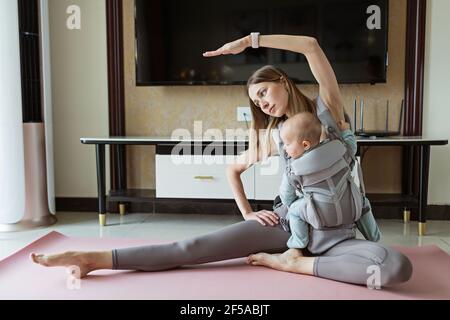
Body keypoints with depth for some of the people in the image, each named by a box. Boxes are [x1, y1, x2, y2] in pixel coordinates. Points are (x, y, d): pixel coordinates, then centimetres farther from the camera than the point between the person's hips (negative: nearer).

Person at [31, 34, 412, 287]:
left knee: (398, 267, -32)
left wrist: (249, 41, -13)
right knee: (195, 247, -14)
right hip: (287, 220, 2)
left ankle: (294, 263, -23)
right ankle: (97, 258, -14)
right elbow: (233, 169, 22)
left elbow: (312, 46, -16)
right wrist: (248, 214, 9)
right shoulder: (273, 136, 8)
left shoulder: (325, 108, -1)